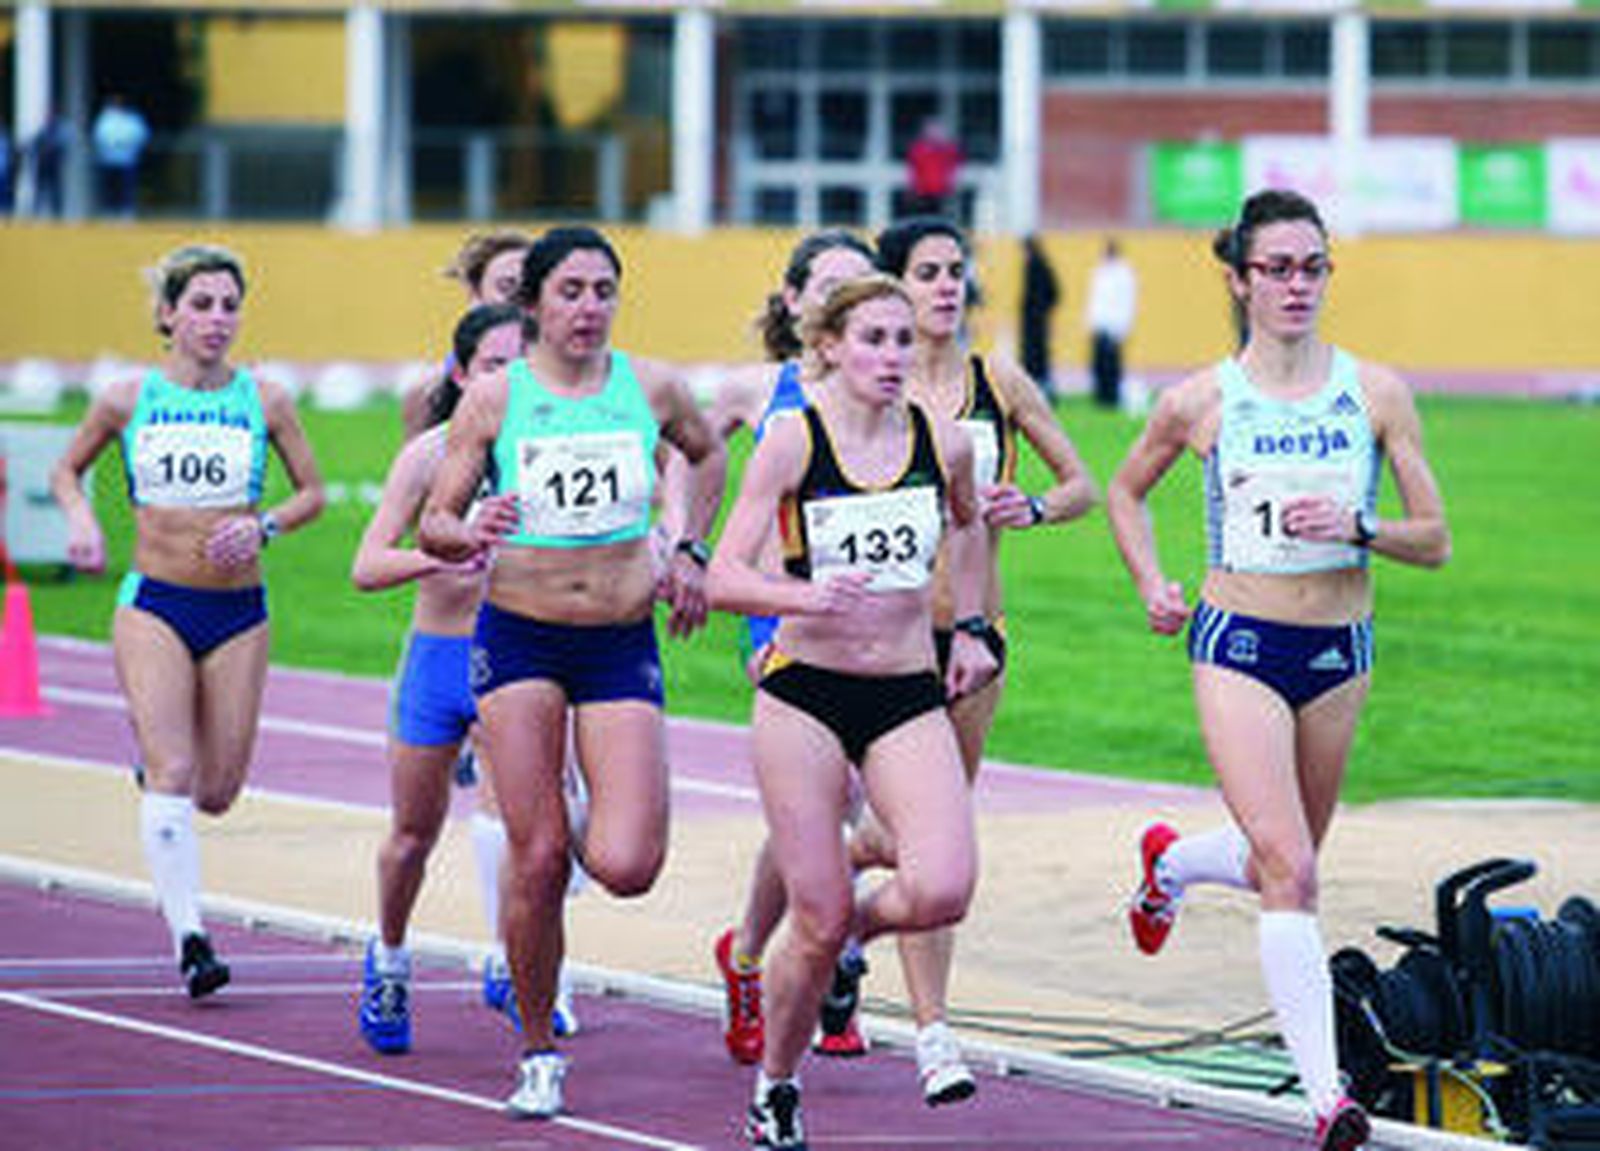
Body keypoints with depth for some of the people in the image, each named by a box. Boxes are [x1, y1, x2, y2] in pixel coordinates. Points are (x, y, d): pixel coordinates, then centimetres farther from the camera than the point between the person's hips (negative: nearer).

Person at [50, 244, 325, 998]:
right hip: (154, 605, -2)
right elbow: (67, 470, 15)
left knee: (217, 792, 7)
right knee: (172, 779, -16)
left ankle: (151, 748, 42)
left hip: (238, 610, 2)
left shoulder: (265, 401, 1)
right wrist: (80, 519, -6)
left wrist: (265, 527, -9)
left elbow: (312, 492, 10)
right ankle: (190, 938, -17)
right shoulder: (128, 400, 0)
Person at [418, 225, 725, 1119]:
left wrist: (689, 552, 13)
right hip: (519, 640, -1)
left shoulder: (651, 389, 1)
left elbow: (709, 455, 23)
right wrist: (469, 536, -24)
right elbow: (434, 523, -2)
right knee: (536, 859, -7)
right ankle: (539, 1053, 10)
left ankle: (592, 833, 26)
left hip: (623, 643, 1)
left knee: (627, 867, -12)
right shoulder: (494, 399, -4)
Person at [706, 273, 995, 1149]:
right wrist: (807, 596, -29)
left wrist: (967, 628, 20)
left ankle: (855, 923, 16)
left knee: (943, 891, -19)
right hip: (805, 694, -3)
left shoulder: (943, 444, 3)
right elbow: (725, 578, -11)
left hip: (909, 699, 3)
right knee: (816, 920, -4)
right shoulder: (793, 441, -7)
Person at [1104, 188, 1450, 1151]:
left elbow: (1435, 541, 1)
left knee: (1285, 865, 18)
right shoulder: (1202, 401, -3)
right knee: (1290, 872, -17)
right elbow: (1127, 491, 17)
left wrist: (1356, 526, -17)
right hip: (1238, 647, -3)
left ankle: (1171, 862, 53)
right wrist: (1153, 585, 3)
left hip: (1341, 649, 3)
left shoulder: (1377, 393, -1)